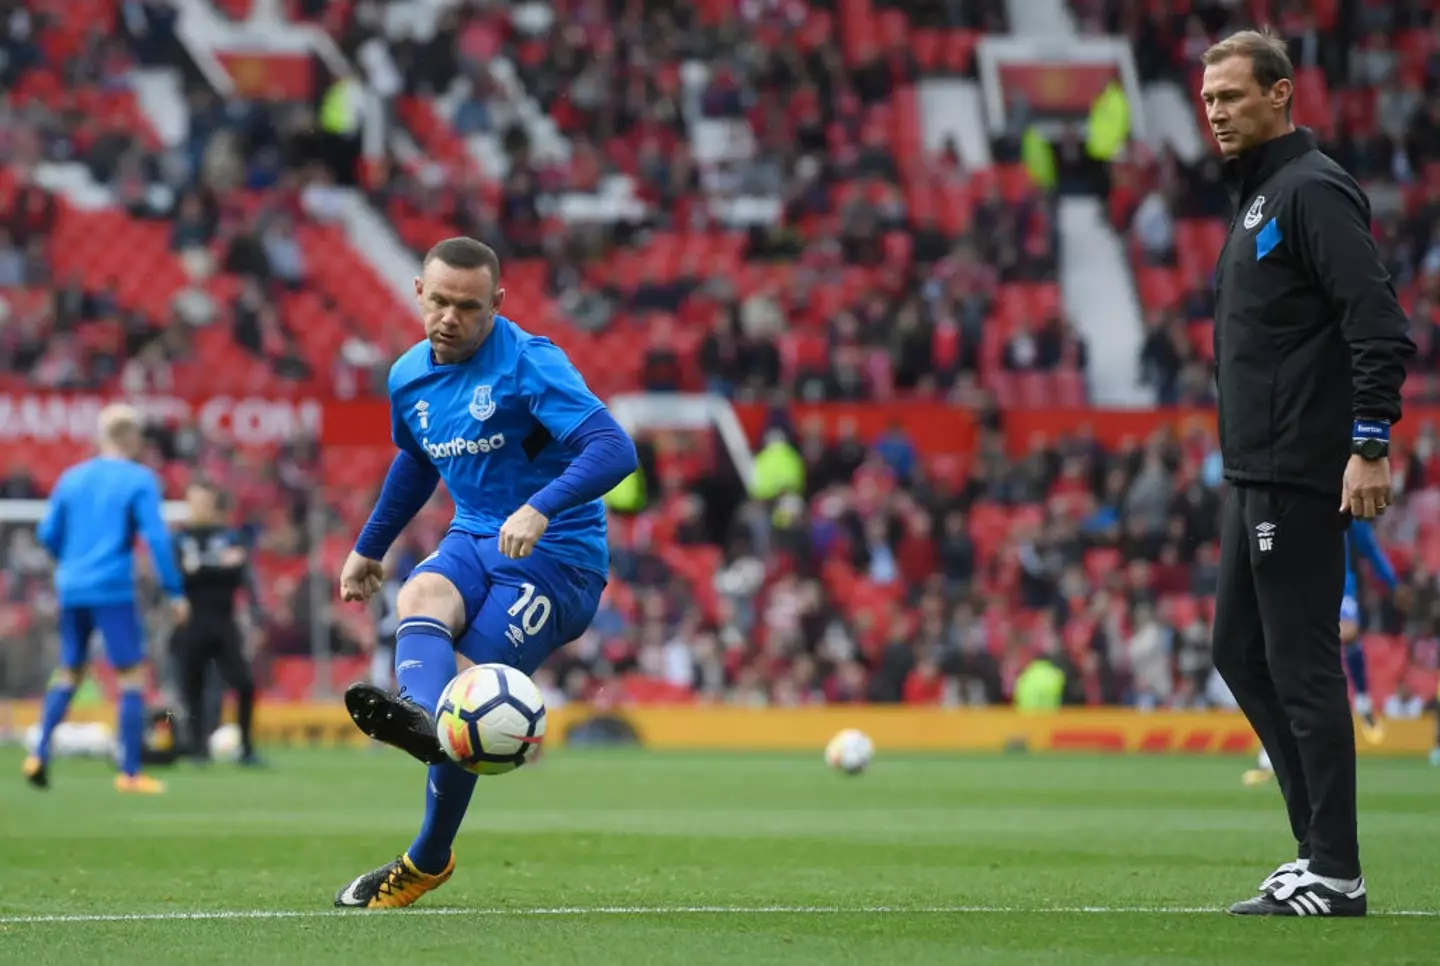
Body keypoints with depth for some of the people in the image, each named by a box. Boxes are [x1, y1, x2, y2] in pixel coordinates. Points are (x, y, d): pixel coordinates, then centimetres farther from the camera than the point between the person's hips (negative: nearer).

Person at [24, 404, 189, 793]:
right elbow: (156, 537, -11)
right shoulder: (139, 480, -4)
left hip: (72, 589, 5)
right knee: (133, 675, 1)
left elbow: (48, 534, 11)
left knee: (68, 672, 17)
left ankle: (40, 755, 2)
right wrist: (175, 591, -7)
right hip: (113, 591, -5)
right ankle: (129, 772, -4)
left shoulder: (71, 478, 10)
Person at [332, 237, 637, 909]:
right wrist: (369, 547, 35)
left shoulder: (530, 364, -14)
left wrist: (541, 508, -40)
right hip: (474, 542, 6)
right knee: (421, 595, -30)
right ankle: (422, 717, -54)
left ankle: (428, 861, -10)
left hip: (556, 554, -6)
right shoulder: (410, 378, 8)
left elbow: (614, 449, -25)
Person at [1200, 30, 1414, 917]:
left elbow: (1378, 322, -20)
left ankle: (1335, 876, -3)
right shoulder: (1259, 196, 18)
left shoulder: (1313, 192, -12)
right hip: (1255, 476, 10)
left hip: (1300, 478, -10)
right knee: (1242, 654, 14)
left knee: (1302, 663, -8)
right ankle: (1323, 846, 19)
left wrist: (1370, 444, -24)